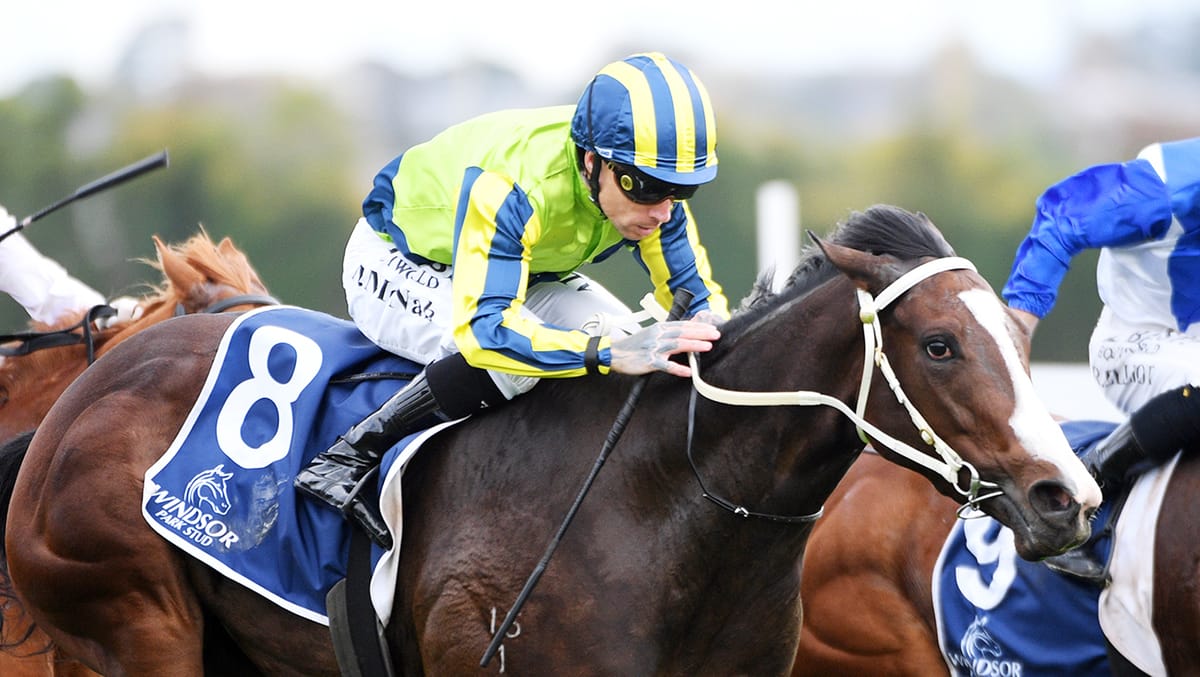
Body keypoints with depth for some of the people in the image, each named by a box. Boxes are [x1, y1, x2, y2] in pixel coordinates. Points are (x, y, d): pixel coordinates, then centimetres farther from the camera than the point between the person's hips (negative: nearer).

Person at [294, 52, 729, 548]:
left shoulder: (649, 178, -22)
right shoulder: (509, 188, -43)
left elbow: (696, 291, -14)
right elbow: (481, 327, -50)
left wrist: (711, 332, -40)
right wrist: (609, 350, -62)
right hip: (398, 265, -7)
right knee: (509, 357, -36)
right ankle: (350, 458, -22)